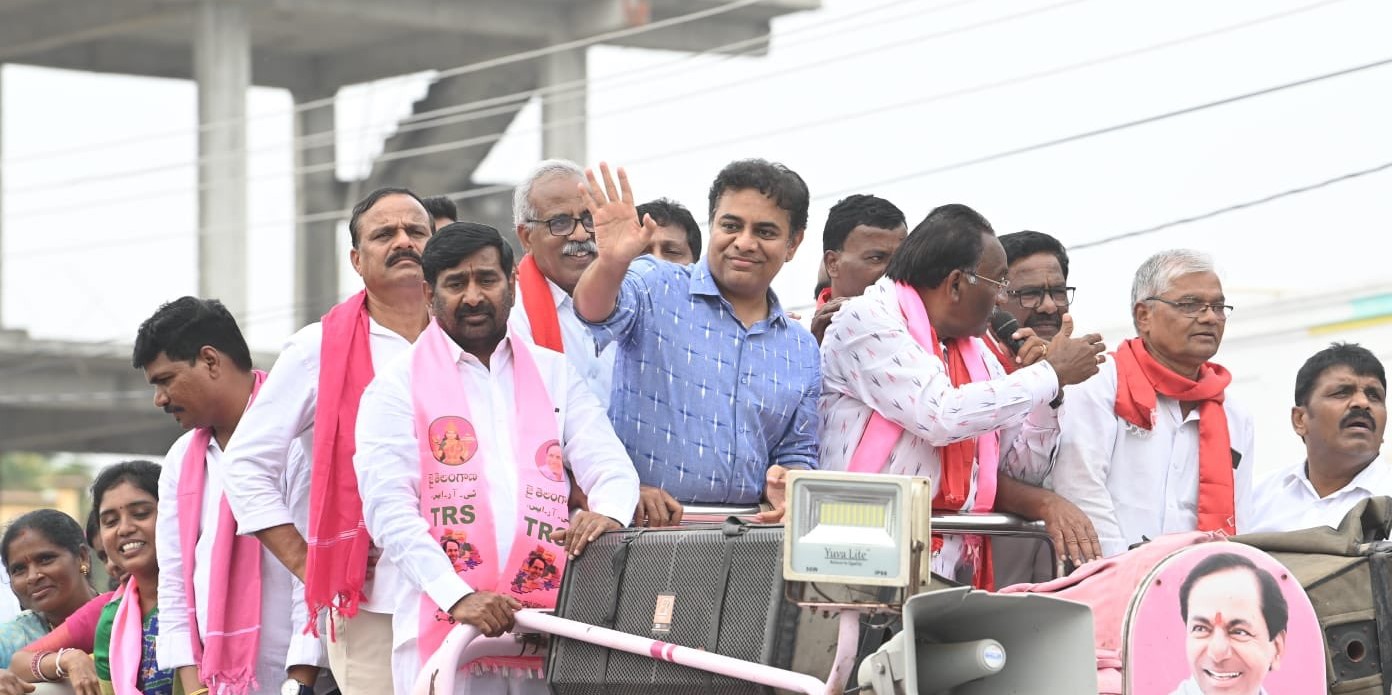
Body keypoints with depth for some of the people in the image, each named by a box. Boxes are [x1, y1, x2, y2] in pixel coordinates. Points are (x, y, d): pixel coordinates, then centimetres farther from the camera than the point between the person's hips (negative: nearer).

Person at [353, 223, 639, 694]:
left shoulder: (556, 375, 18)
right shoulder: (399, 386, 7)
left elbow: (610, 466, 9)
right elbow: (389, 509, -4)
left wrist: (607, 513, -16)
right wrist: (459, 597, -17)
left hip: (548, 630, 2)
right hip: (444, 629, -2)